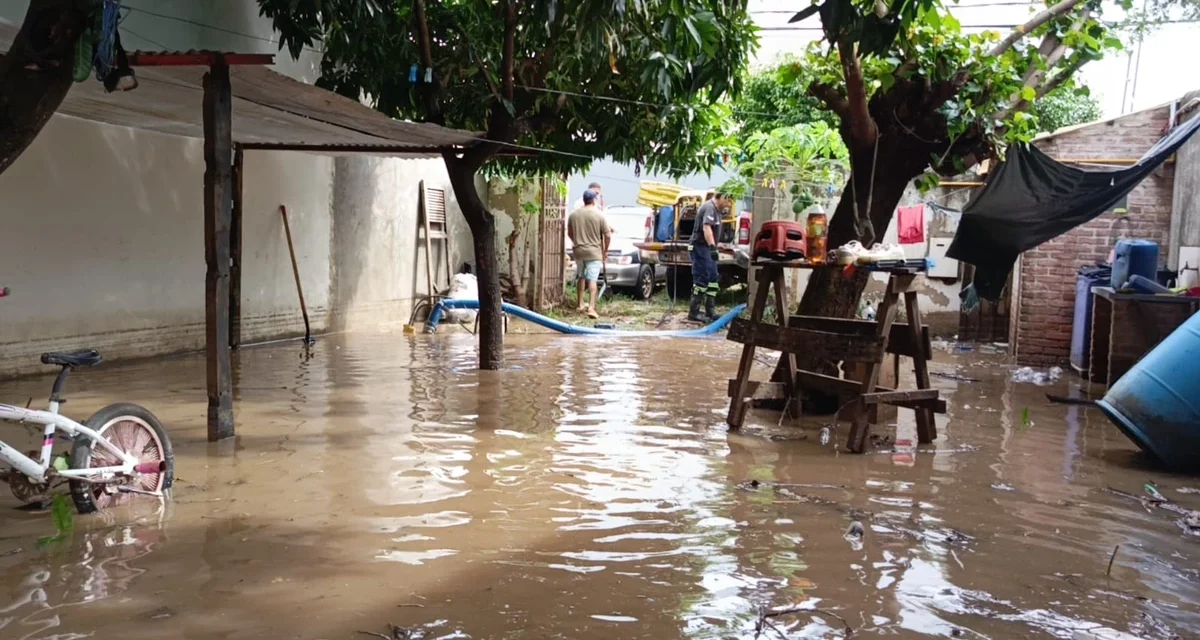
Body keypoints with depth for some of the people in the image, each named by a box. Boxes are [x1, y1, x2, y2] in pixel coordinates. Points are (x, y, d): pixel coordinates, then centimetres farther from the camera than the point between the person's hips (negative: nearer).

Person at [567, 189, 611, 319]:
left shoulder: (573, 214, 2)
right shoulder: (599, 214, -9)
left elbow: (569, 233, 14)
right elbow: (608, 235, -8)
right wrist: (605, 250, 6)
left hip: (578, 251, 4)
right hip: (594, 252, -4)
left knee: (580, 277, 20)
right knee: (592, 280, -6)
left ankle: (580, 304, 27)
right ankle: (591, 308, -14)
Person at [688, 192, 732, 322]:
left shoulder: (716, 209, 15)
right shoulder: (709, 208, -18)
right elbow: (706, 227, -32)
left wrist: (713, 247, 30)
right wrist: (712, 246, -42)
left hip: (707, 248, 10)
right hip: (700, 247, -10)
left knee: (712, 278, 11)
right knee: (702, 279, -10)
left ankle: (710, 311, 17)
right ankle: (694, 313, -7)